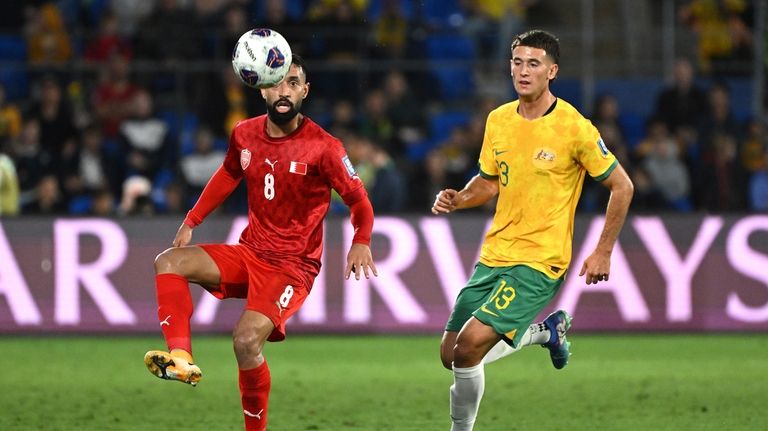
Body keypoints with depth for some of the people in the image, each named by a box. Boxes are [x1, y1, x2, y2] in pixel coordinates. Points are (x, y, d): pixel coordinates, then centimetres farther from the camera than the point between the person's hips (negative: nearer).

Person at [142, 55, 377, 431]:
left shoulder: (322, 147, -14)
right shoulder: (245, 135, 2)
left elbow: (359, 201, -9)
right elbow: (228, 175, 22)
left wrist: (361, 242, -28)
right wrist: (191, 221, 16)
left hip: (293, 266, -6)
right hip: (249, 254, 6)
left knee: (247, 338, -26)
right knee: (168, 262, -13)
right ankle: (181, 358, -29)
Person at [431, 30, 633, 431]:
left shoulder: (574, 127, -13)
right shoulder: (498, 120, 5)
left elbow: (622, 187, -5)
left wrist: (603, 252, -5)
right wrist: (456, 199, -3)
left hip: (539, 261, -7)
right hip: (494, 256, 7)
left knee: (470, 345, -21)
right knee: (450, 354, 7)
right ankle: (547, 329, 29)